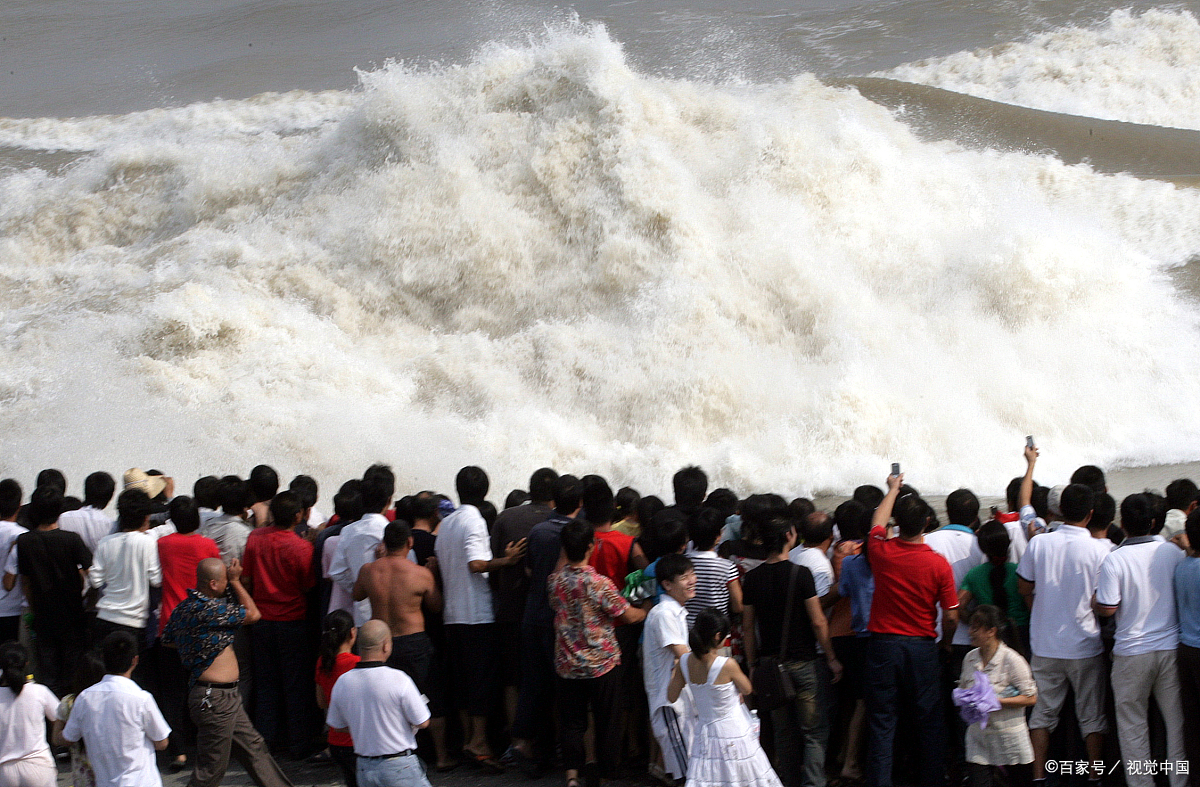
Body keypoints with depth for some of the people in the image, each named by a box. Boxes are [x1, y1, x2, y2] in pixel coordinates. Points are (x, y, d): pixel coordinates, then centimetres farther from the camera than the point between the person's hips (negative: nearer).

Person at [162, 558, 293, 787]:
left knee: (253, 746, 20)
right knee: (212, 768, 0)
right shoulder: (209, 609, -23)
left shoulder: (184, 607, 6)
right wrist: (236, 581, -3)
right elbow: (253, 614, -12)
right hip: (214, 699, -10)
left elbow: (167, 639, 20)